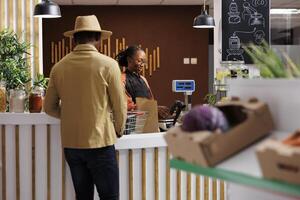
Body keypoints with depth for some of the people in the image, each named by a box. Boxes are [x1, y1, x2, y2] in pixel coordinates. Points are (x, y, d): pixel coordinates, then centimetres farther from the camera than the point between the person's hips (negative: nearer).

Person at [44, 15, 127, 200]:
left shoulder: (59, 67, 0)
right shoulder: (108, 64, -10)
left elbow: (50, 107, 8)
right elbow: (119, 106, -4)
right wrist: (119, 130, 14)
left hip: (70, 144, 5)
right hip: (99, 143, -4)